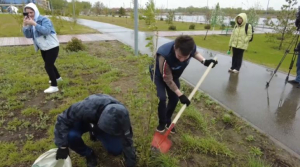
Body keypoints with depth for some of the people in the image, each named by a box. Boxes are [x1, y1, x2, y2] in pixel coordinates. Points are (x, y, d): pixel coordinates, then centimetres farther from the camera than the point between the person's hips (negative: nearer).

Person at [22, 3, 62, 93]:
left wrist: (34, 24, -38)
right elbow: (28, 35, -1)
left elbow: (46, 31, -33)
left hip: (52, 47, -8)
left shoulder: (44, 20, -15)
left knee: (48, 66, -13)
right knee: (49, 64, 22)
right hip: (43, 48, 9)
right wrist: (25, 25, -14)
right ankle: (57, 77, 46)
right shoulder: (31, 23, 6)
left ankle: (54, 86, -5)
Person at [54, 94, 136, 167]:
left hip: (105, 125, 2)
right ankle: (88, 154, -2)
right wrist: (62, 146, -31)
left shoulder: (120, 117, -34)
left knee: (117, 150, -12)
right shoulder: (86, 108, -46)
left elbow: (127, 140, -21)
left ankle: (96, 133, 16)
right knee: (70, 135, -35)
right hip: (84, 121, -1)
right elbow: (62, 119, -31)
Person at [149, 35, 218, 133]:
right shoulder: (165, 56, -46)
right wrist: (180, 95, -28)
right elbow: (168, 80, -32)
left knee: (174, 98, 5)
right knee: (162, 98, -17)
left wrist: (204, 61, -16)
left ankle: (168, 121, 28)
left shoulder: (191, 47, -32)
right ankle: (162, 123, 10)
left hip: (174, 73, 5)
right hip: (158, 74, -5)